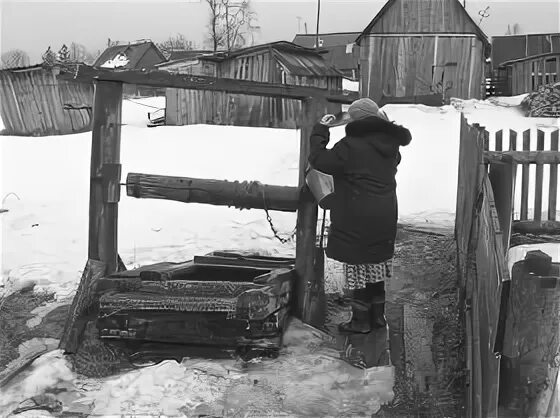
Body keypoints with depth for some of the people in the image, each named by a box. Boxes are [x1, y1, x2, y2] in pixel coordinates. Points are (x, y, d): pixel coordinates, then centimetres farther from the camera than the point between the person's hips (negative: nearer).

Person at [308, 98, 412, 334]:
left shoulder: (350, 146, -20)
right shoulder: (390, 145, 2)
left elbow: (319, 159, -16)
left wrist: (320, 131, -3)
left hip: (356, 223, -7)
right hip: (385, 220, 7)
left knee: (356, 269, 5)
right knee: (376, 266, 19)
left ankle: (361, 321, 13)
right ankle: (378, 316, 29)